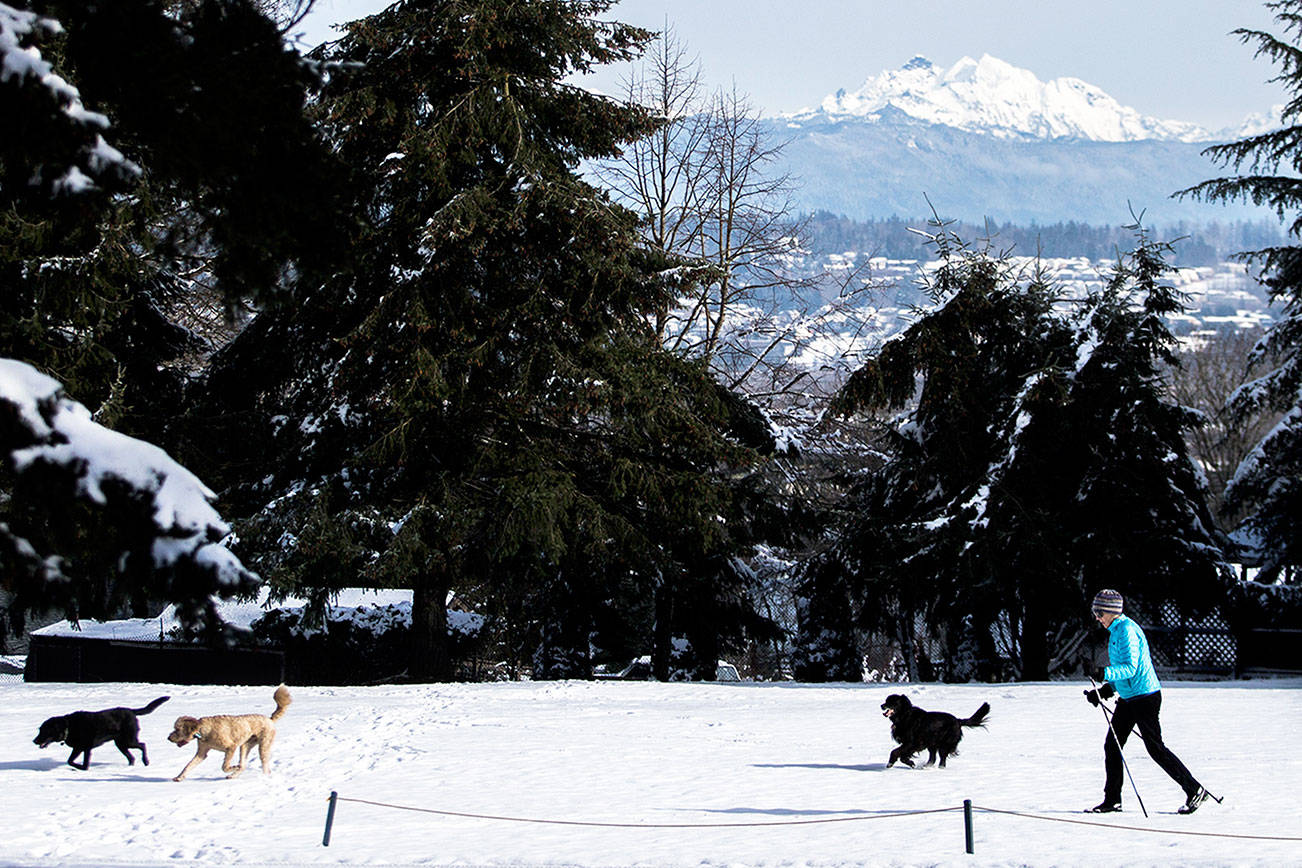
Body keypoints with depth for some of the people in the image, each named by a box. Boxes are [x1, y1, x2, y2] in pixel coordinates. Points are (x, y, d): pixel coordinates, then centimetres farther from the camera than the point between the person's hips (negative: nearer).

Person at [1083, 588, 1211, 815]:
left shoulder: (1127, 630, -16)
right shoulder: (1116, 631, 14)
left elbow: (1131, 667, -24)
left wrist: (1106, 673, -38)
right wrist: (1104, 690, 12)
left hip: (1144, 697, -10)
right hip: (1128, 698, 10)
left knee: (1156, 749, -5)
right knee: (1111, 745, 6)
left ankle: (1195, 790, 6)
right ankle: (1112, 799, 11)